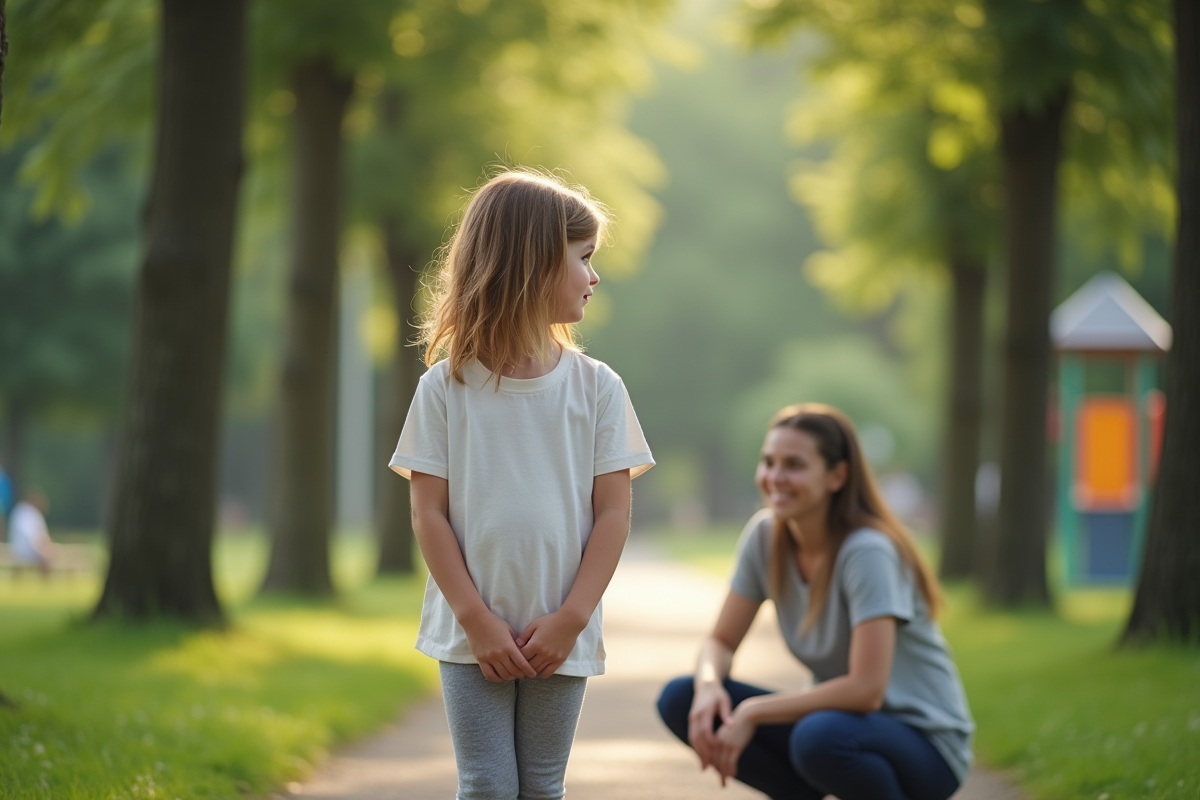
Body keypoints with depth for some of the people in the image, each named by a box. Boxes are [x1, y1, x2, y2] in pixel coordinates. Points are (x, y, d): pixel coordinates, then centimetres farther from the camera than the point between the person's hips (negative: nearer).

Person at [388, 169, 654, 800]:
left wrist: (571, 619, -10)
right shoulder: (447, 387, -3)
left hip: (560, 637, 2)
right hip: (472, 635, -1)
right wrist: (476, 620, -12)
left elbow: (612, 514, -1)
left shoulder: (596, 387, 0)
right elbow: (429, 515, -5)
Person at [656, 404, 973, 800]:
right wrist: (709, 685, -21)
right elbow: (722, 641, 2)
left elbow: (866, 689, -29)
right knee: (681, 699, -10)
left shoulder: (867, 551, -23)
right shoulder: (765, 536, -4)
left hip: (924, 744, -6)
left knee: (820, 736, -39)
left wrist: (754, 711, -24)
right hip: (840, 717, 6)